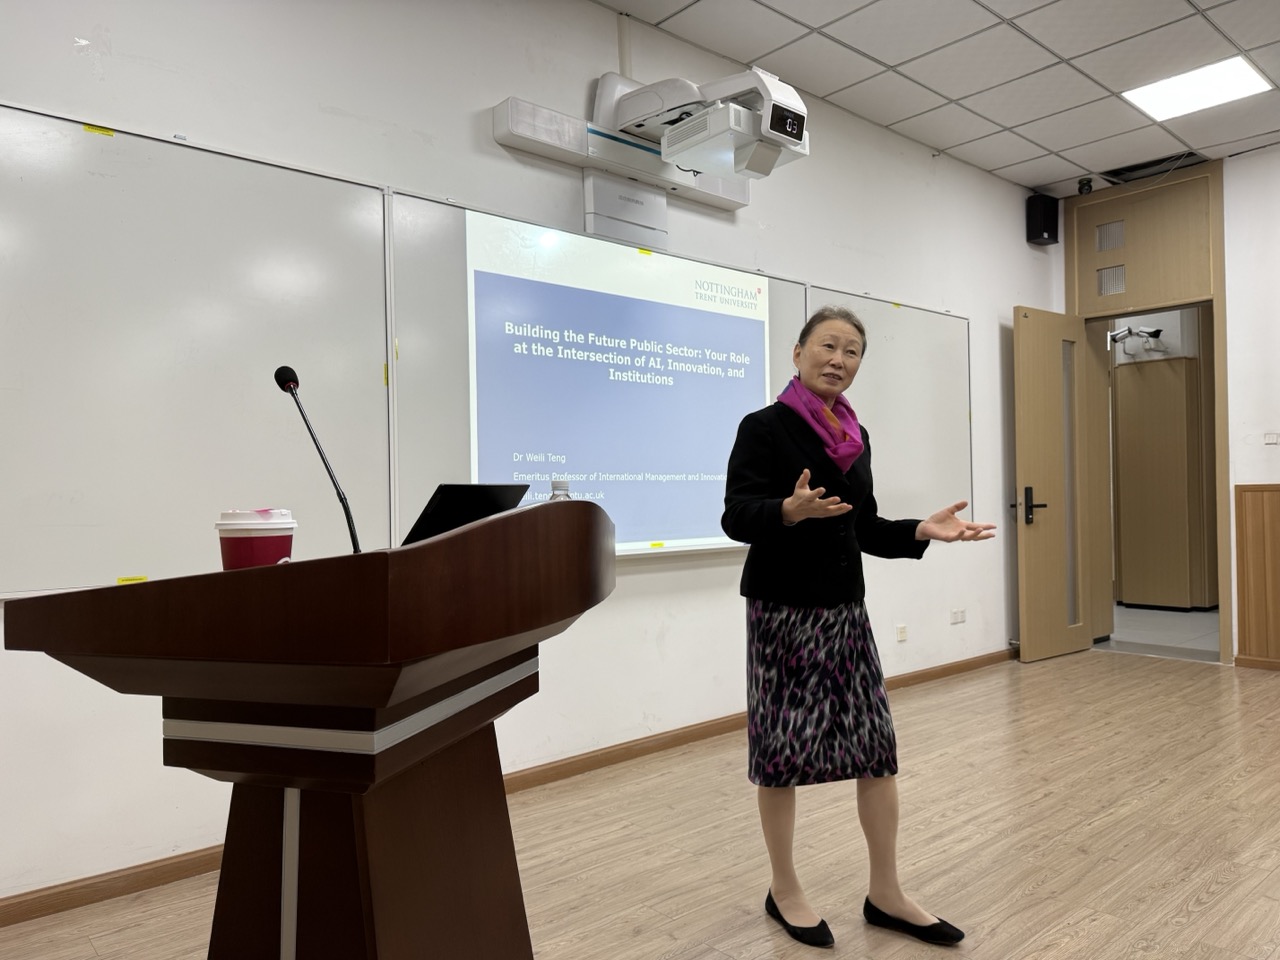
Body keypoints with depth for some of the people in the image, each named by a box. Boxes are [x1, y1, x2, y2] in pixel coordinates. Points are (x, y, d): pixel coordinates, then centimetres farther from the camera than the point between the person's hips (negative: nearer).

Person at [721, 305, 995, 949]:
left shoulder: (856, 435, 11)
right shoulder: (764, 426, -8)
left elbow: (865, 529, 15)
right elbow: (736, 516, -17)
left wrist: (925, 531, 0)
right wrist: (791, 509, -36)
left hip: (845, 608, 6)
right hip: (783, 609, -6)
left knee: (877, 744, 6)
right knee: (784, 750, 3)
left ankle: (885, 894, 22)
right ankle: (784, 892, 23)